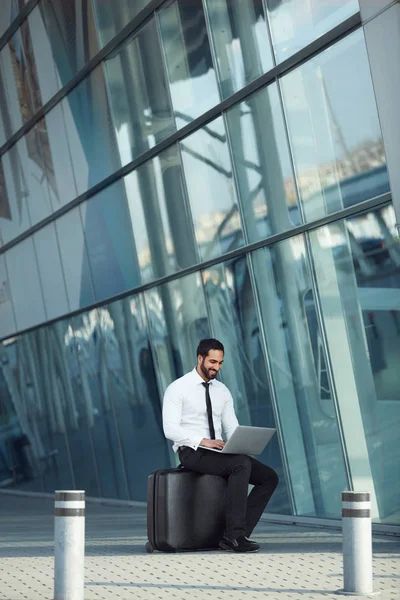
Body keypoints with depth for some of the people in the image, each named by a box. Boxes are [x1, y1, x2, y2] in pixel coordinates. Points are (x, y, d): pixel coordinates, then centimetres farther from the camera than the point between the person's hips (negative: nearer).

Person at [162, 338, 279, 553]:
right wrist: (203, 441, -28)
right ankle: (235, 533, -29)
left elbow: (232, 428, 10)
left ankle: (235, 535, -14)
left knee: (269, 477, -9)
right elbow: (171, 429, -16)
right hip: (192, 453, -7)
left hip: (218, 453, 7)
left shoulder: (222, 391, 13)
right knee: (242, 464, -33)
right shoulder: (177, 388, -6)